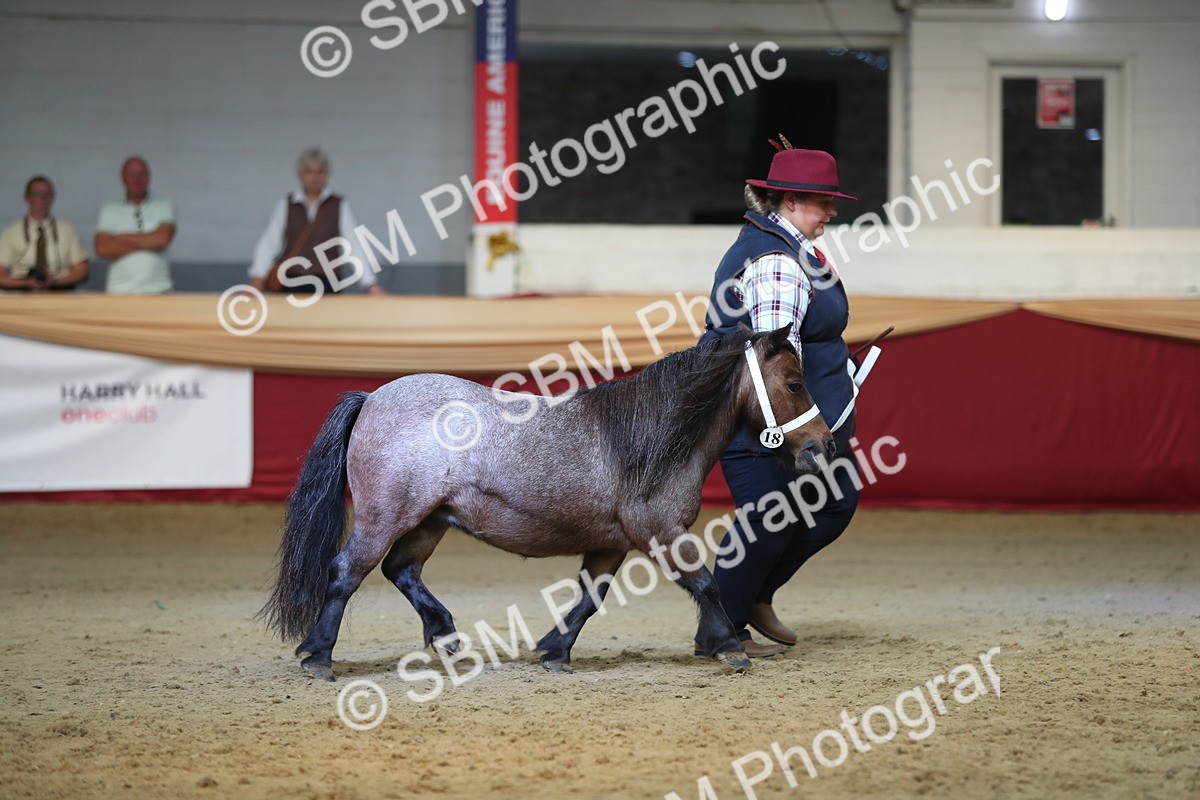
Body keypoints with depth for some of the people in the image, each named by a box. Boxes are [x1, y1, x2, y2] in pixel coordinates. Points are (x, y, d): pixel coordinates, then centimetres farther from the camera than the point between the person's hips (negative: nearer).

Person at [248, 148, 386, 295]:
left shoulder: (339, 206, 4)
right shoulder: (286, 205, 7)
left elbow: (354, 244, -1)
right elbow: (269, 242, 2)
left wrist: (371, 284, -9)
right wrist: (258, 277, -11)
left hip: (327, 283, -1)